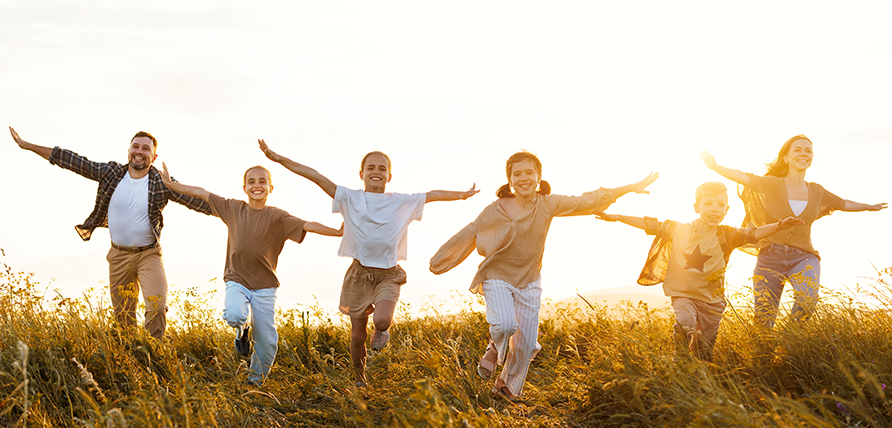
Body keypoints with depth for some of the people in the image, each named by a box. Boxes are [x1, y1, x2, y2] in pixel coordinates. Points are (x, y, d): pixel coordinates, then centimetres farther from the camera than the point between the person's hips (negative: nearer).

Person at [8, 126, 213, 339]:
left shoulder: (162, 184, -9)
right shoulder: (110, 172, -3)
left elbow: (198, 200, -11)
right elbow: (72, 161, 0)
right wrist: (28, 146, 3)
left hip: (149, 255, -2)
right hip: (119, 256, 2)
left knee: (157, 307, -20)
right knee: (123, 315, 7)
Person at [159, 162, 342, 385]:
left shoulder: (277, 216, -5)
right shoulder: (233, 208, 2)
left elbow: (306, 225, -17)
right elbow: (201, 193, 9)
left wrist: (337, 232, -28)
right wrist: (170, 184, 10)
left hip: (264, 286, 0)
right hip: (236, 281, 0)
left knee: (267, 340, -1)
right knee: (234, 315, -31)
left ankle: (257, 378, 28)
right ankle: (242, 331, 9)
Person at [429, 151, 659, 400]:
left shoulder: (547, 205, -7)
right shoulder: (495, 211, -12)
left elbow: (588, 201, -3)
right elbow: (469, 235, -2)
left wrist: (632, 187, -2)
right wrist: (438, 262, 4)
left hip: (529, 282, 3)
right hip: (498, 278, -3)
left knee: (526, 343, 4)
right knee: (505, 324, -28)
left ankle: (508, 386, 30)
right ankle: (494, 351, 9)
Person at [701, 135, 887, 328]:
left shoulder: (816, 192, 11)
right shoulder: (773, 185, 1)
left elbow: (844, 204, 29)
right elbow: (743, 177, -12)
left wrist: (870, 207, 42)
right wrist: (715, 166, -25)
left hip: (803, 258, 1)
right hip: (770, 258, -1)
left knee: (807, 301, -31)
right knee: (763, 323, -1)